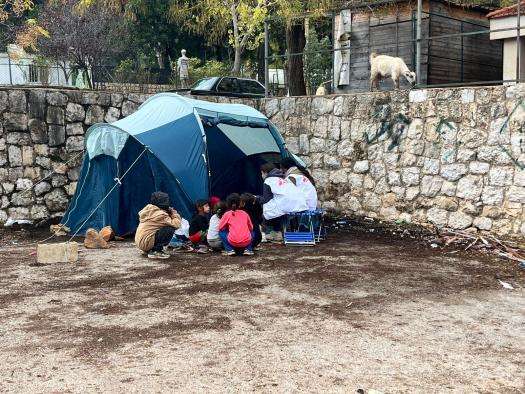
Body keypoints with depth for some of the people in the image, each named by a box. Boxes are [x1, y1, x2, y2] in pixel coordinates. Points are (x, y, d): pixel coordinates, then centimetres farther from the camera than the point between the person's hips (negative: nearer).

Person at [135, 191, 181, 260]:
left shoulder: (148, 210, 12)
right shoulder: (160, 214, -16)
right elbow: (176, 224, -17)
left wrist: (169, 214, 7)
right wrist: (174, 213, 0)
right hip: (146, 243, -10)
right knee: (170, 229, -15)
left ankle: (150, 250, 15)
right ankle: (156, 251, -12)